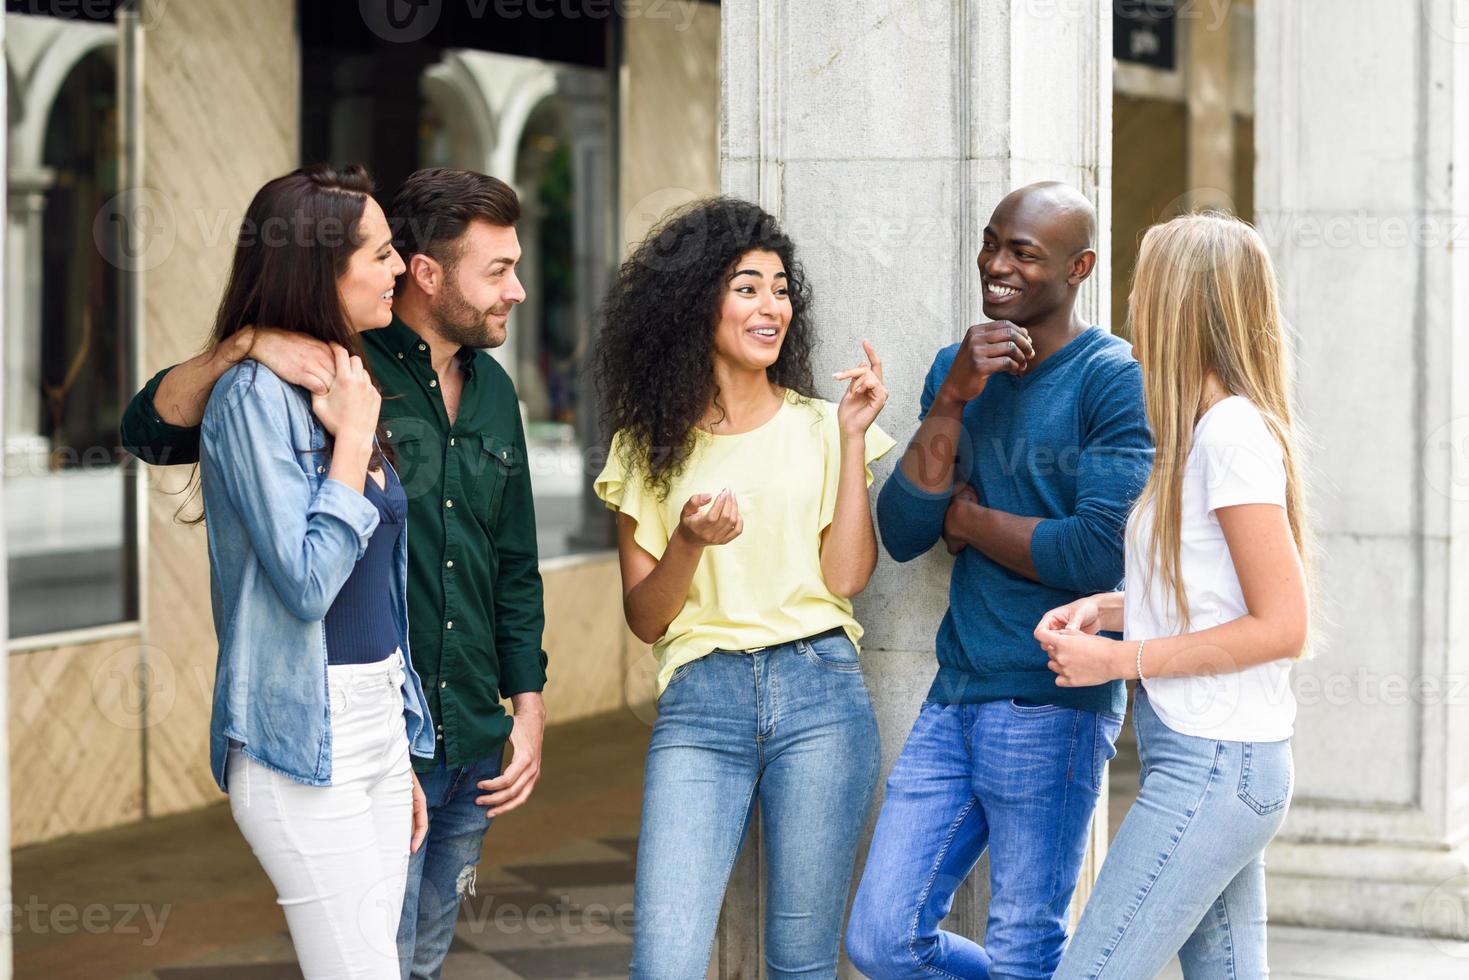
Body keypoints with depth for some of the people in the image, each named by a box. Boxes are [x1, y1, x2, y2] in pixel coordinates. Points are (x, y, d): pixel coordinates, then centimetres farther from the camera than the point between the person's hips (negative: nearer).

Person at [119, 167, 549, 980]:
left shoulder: (491, 390, 11)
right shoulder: (332, 369, -10)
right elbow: (151, 431, -17)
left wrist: (528, 710, 13)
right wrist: (245, 346, -32)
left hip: (473, 753, 7)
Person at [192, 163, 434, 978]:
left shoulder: (343, 386, 13)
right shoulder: (255, 396, -13)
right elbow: (307, 582, -20)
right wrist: (353, 439, -14)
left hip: (376, 721, 8)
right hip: (302, 742, -8)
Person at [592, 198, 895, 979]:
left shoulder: (819, 427, 9)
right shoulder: (651, 447, 10)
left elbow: (847, 577, -2)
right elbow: (644, 620, 7)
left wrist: (853, 439, -3)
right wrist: (689, 545, -12)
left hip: (818, 691, 0)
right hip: (699, 705, 0)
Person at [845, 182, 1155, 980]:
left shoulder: (1111, 380, -8)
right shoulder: (957, 368, 12)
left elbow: (1101, 554, -18)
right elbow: (900, 535, 3)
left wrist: (968, 519, -4)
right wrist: (954, 400, -9)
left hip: (1053, 704, -7)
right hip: (953, 701, 7)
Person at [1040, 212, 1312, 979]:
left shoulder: (1232, 433, -16)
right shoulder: (1213, 428, 13)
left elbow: (1282, 626, -18)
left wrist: (1120, 660, -16)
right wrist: (1110, 608, 8)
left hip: (1213, 766, -10)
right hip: (1221, 763, 10)